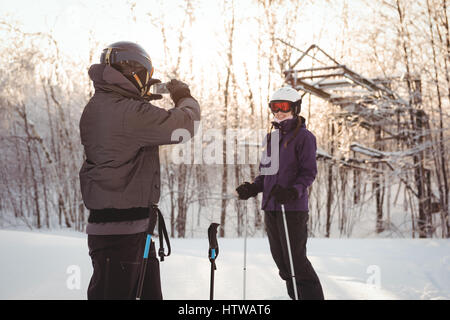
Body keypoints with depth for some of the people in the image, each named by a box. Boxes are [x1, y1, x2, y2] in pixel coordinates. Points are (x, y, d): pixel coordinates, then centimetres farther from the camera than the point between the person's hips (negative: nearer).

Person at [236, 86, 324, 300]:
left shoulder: (303, 136, -4)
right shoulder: (272, 137, 18)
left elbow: (309, 172, -11)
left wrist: (294, 191, -27)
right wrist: (253, 188, 3)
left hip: (293, 208, -8)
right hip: (271, 208, 8)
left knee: (296, 260, -8)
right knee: (281, 260, 11)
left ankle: (311, 295, 2)